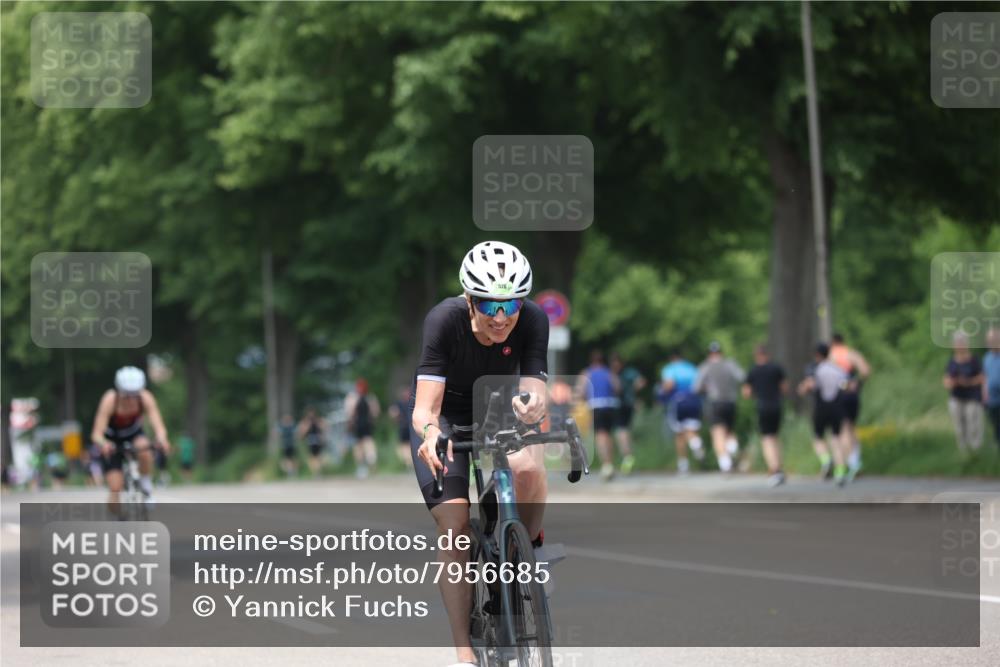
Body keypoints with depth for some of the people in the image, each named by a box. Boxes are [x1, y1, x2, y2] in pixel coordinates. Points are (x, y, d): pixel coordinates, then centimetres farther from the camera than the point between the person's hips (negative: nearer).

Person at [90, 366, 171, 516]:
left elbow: (158, 425, -32)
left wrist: (161, 439, -55)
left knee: (144, 450, -35)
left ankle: (146, 487, -11)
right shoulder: (110, 399, -32)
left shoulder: (145, 398, -26)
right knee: (115, 488, -16)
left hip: (134, 434, 1)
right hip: (112, 440, -1)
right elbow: (96, 434, -35)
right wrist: (104, 444, -57)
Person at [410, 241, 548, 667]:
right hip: (445, 417, -1)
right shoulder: (445, 320, -32)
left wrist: (531, 405, -56)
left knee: (528, 469, -32)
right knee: (455, 527, -18)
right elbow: (426, 404, -37)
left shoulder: (533, 320, -27)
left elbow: (533, 391, -32)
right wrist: (430, 432, -60)